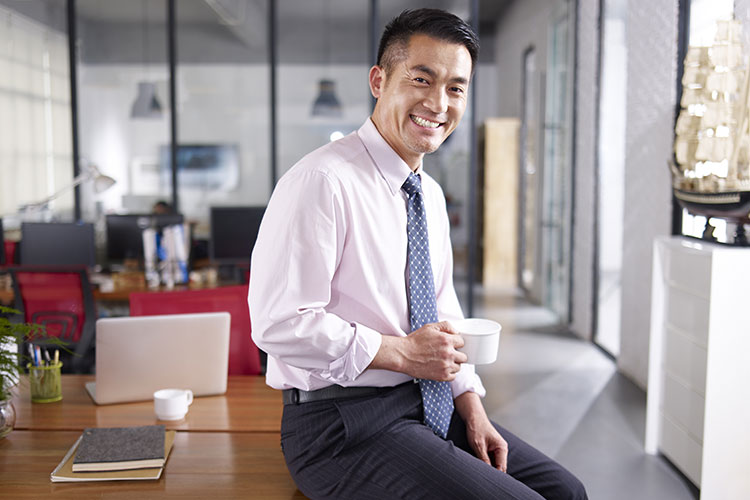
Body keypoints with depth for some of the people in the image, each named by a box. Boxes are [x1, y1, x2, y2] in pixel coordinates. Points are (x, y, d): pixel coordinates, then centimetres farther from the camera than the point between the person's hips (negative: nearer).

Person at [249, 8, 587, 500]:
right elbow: (279, 324, -21)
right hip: (345, 424, -8)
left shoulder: (431, 194, 11)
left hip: (432, 405, 8)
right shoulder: (322, 181, -17)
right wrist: (401, 353, -17)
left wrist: (471, 406, 5)